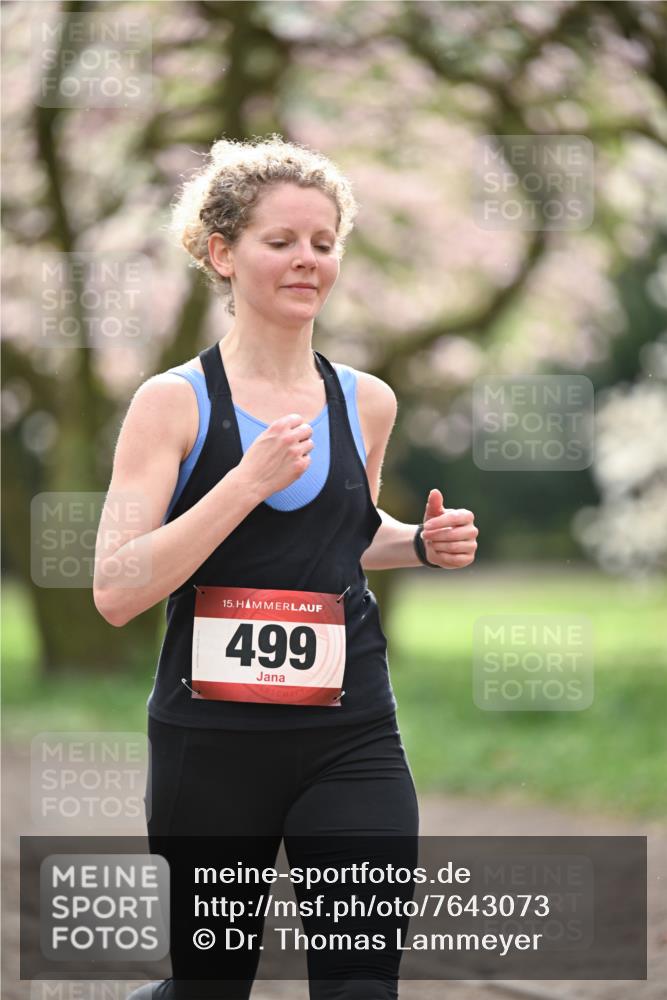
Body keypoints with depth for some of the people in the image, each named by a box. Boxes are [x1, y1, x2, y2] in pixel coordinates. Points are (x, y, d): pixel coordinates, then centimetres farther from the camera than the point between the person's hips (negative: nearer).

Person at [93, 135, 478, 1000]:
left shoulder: (368, 404, 6)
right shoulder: (175, 402, -6)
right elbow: (115, 592, -15)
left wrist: (421, 544, 5)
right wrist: (250, 478, -21)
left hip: (351, 742, 3)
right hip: (210, 742, -2)